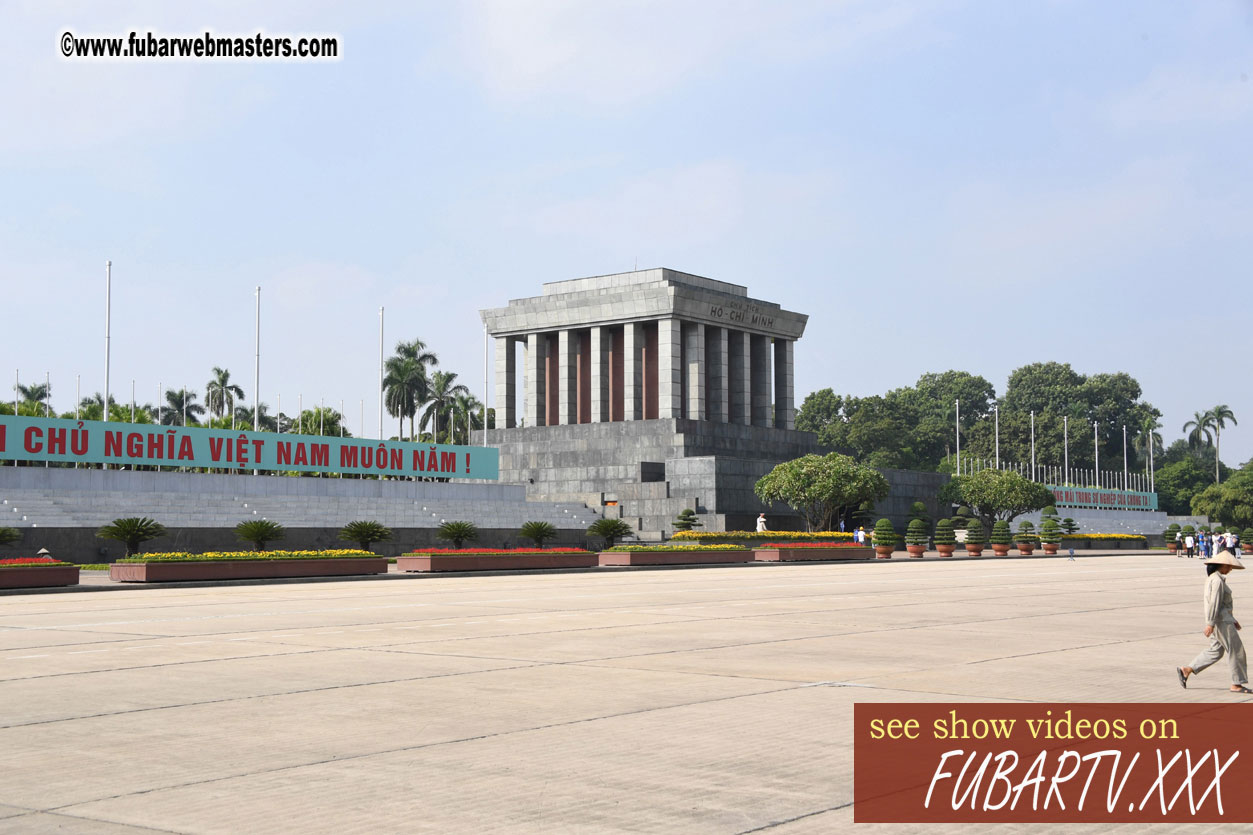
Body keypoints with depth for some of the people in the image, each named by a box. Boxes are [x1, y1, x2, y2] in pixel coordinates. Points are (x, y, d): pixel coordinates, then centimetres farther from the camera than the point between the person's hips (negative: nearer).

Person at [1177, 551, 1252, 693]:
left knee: (1215, 651, 13)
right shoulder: (1217, 580, -17)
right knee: (1235, 650, -2)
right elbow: (1214, 603, -22)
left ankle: (1186, 670, 11)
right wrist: (1210, 623, -25)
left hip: (1223, 619, 10)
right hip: (1221, 621, -10)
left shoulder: (1213, 578, 15)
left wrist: (1232, 619, 23)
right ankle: (1237, 684, 4)